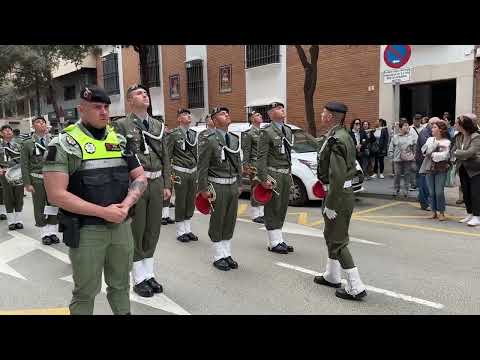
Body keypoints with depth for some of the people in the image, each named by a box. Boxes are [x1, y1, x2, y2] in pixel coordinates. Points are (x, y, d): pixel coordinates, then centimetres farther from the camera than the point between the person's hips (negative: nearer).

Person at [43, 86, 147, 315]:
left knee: (120, 285, 19)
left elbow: (140, 178, 9)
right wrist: (104, 212, -19)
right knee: (86, 292, 10)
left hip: (121, 226, 5)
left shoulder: (120, 141, 6)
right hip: (86, 230, -4)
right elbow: (56, 195, -16)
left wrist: (126, 204, -11)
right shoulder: (64, 144, -10)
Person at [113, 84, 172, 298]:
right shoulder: (122, 125, -3)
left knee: (153, 230, 12)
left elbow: (165, 157, 12)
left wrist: (167, 184, 7)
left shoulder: (158, 125, 13)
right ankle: (139, 279, 18)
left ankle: (149, 274, 27)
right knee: (136, 232, 5)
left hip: (156, 183, 5)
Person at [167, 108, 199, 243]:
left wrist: (199, 170, 15)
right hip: (180, 172, -6)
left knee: (191, 202, 12)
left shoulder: (193, 134, 13)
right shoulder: (174, 134, -7)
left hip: (193, 171, 6)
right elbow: (167, 155, -9)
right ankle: (180, 232, 14)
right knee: (180, 202, 1)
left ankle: (188, 230, 24)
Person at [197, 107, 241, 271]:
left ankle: (227, 254, 26)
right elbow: (202, 166, -11)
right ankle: (218, 257, 17)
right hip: (217, 186, -6)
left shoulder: (235, 138, 12)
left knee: (230, 222, 13)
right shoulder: (208, 139, -9)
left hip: (233, 185, 6)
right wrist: (203, 188, -14)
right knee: (217, 223, 4)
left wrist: (239, 184, 13)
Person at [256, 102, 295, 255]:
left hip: (286, 174, 8)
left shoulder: (288, 130, 14)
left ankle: (279, 240, 25)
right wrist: (264, 178, -19)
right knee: (273, 209, 0)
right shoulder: (266, 132, -9)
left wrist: (290, 174, 17)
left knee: (282, 208, 14)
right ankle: (274, 243, 10)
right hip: (273, 174, -7)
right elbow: (261, 157, -13)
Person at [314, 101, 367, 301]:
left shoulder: (335, 140, -21)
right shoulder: (344, 135, 11)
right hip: (345, 191, 10)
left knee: (338, 241, -2)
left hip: (338, 195, -10)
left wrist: (330, 205, -22)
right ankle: (332, 276, 36)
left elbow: (337, 176, -27)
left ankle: (356, 287, 4)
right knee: (331, 235, 22)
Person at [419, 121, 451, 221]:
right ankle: (434, 212, 17)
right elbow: (425, 151, -4)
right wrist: (436, 144, -10)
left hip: (441, 170, -4)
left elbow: (445, 155, -14)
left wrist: (433, 154, -8)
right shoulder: (430, 139, 10)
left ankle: (441, 213, 7)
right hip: (429, 168, 4)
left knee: (439, 192, -7)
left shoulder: (446, 142, -2)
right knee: (431, 192, 7)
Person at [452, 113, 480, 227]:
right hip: (463, 169, 7)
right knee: (466, 192, 12)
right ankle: (470, 214, 24)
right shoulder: (458, 137, 4)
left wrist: (457, 153, -13)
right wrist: (461, 157, -15)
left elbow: (470, 152, -25)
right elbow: (454, 150, 4)